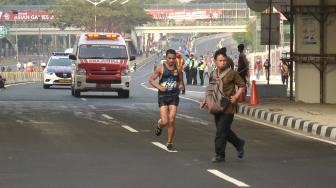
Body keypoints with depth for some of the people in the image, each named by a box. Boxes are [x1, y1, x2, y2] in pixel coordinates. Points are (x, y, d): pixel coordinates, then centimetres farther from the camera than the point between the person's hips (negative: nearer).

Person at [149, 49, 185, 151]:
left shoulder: (178, 69, 5)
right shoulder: (161, 68, -4)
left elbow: (181, 81, 18)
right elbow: (151, 80, 0)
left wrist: (181, 85, -6)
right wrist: (159, 87, -16)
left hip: (174, 96, 2)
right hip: (163, 96, -2)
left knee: (171, 121, -5)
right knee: (165, 121, -10)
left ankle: (169, 143, 9)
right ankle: (159, 125, 29)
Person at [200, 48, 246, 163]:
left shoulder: (232, 73, -6)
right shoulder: (213, 75, 11)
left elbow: (242, 86, 0)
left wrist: (236, 97, -13)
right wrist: (205, 101, 12)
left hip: (228, 107, -6)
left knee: (221, 131, -9)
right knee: (224, 131, 12)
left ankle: (219, 155, -1)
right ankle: (239, 144, 35)